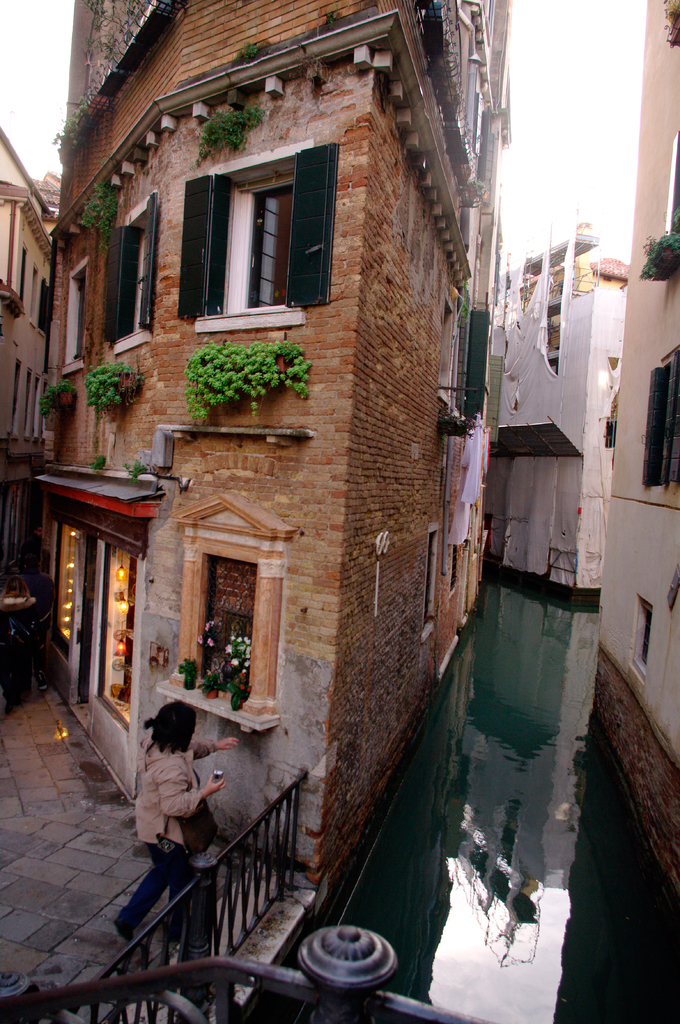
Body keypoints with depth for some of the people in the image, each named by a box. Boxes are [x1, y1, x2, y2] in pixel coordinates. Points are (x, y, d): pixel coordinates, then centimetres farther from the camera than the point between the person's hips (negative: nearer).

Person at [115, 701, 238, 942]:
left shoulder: (152, 744, -7)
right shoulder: (172, 767, -37)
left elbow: (190, 748, 10)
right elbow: (174, 806, -37)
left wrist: (215, 745, 12)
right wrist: (204, 792, -31)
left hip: (150, 824, 9)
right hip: (166, 833, -9)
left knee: (162, 872, 30)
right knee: (182, 882, 16)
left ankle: (127, 919, 35)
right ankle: (178, 932, 37)